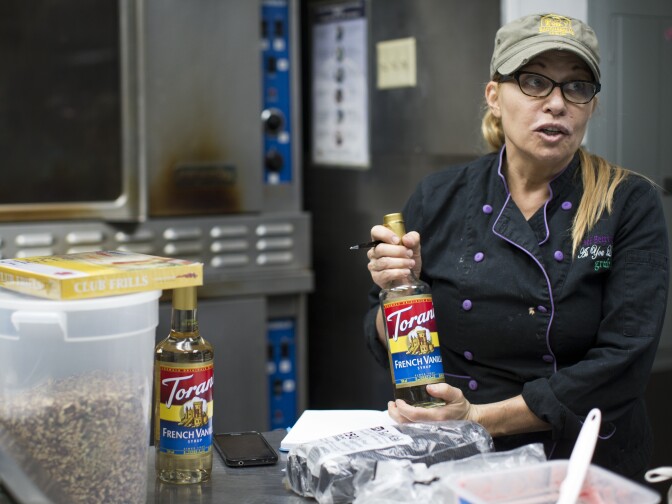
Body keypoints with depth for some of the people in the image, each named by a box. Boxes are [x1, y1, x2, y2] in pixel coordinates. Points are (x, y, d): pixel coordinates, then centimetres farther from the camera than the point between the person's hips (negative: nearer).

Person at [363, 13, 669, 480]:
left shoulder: (631, 205, -5)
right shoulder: (439, 199, 1)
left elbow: (622, 362, -12)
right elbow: (389, 346, 8)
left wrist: (483, 418, -17)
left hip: (587, 469, 0)